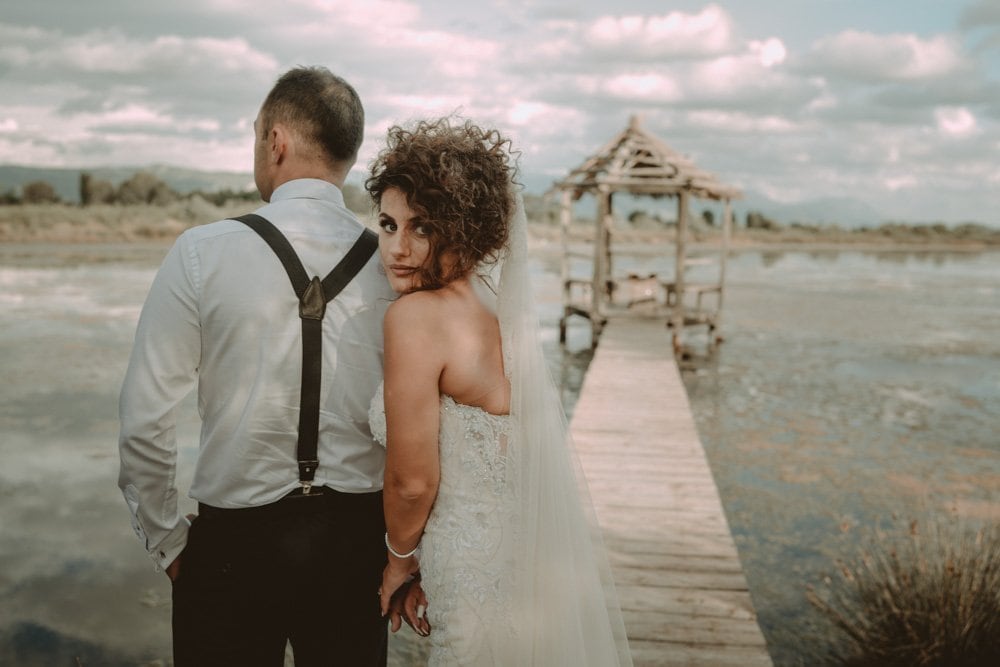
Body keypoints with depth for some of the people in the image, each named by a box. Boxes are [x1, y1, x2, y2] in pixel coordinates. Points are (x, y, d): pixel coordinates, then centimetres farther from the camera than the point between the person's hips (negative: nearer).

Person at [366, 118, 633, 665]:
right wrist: (429, 568, 14)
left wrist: (400, 562, 3)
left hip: (497, 596, -7)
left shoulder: (415, 315, -20)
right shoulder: (498, 309, 3)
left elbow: (412, 482, -16)